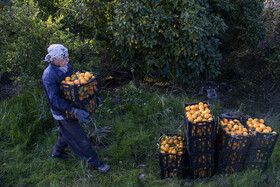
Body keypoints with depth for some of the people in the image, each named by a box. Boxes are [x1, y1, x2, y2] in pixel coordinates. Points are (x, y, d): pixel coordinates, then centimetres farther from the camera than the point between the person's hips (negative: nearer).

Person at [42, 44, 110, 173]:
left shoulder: (66, 67, -4)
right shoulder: (49, 76, -28)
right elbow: (55, 100, -31)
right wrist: (75, 111, -38)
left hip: (70, 106, 8)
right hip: (62, 113, -8)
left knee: (66, 132, 28)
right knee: (80, 137, 2)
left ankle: (57, 152, 52)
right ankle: (94, 162, 17)